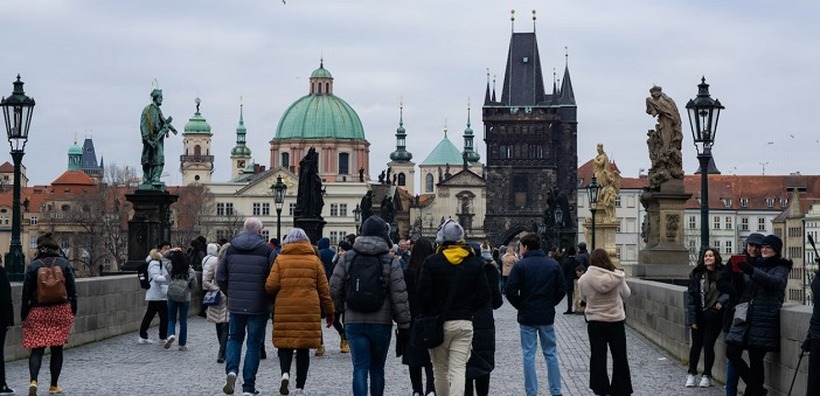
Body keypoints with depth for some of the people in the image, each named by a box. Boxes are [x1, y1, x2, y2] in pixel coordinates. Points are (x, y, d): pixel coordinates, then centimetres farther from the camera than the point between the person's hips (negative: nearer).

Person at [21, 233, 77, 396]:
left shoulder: (33, 266, -5)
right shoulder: (64, 263, -1)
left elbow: (26, 293, -3)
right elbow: (72, 290, 1)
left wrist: (24, 315, 5)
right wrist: (73, 311, 9)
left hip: (38, 312, -1)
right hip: (61, 311, 1)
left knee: (37, 349, 1)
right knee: (57, 349, 11)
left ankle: (33, 381, -20)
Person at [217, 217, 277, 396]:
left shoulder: (231, 249, 4)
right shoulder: (268, 251, -7)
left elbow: (220, 277, 5)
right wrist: (269, 299, 8)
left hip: (235, 305, 3)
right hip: (259, 307, -2)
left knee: (234, 338, 20)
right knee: (254, 344, 7)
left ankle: (231, 370, -5)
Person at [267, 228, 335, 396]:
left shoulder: (280, 259, 3)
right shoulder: (314, 260, 7)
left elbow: (270, 286, -3)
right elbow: (323, 289, 7)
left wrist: (277, 296, 19)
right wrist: (329, 311, 14)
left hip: (284, 309, -1)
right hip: (309, 311, 1)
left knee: (285, 344, 9)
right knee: (303, 348, 7)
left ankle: (285, 373, -17)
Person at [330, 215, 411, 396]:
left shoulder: (347, 259, 1)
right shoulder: (390, 261, -4)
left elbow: (334, 290, 2)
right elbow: (399, 296, -6)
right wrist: (404, 325, -1)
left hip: (354, 322, 0)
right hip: (382, 322, 0)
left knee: (360, 368, -2)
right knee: (377, 369, 14)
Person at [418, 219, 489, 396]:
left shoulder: (431, 262, -7)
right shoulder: (474, 263, 2)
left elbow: (423, 294, -9)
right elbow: (484, 295, 2)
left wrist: (426, 315, 8)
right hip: (464, 322, 1)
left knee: (440, 369, 13)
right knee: (458, 369, -4)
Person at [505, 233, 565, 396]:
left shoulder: (520, 265, -9)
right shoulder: (553, 264, 2)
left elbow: (510, 291, -14)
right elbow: (562, 289, 0)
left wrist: (520, 306, 1)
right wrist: (550, 303, 11)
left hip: (527, 316, -3)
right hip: (547, 315, 3)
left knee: (528, 355, 3)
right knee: (551, 354, 11)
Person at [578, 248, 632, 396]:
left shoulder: (584, 279, -12)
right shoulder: (617, 276, -12)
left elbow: (584, 297, 2)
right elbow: (626, 294, 2)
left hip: (595, 322, 0)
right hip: (616, 321, 0)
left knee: (597, 357, 9)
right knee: (619, 357, 12)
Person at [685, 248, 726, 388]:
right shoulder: (697, 274, 0)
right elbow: (691, 297, -2)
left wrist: (721, 301, -17)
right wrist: (692, 319, -7)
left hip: (714, 315, -1)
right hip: (699, 315, 1)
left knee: (708, 345, 0)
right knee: (696, 344, 7)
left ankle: (706, 376, 14)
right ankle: (691, 374, 20)